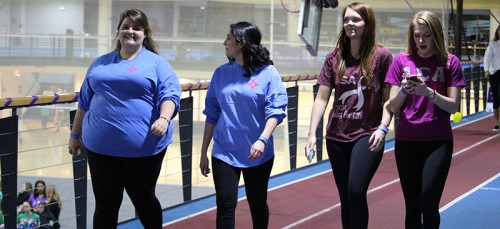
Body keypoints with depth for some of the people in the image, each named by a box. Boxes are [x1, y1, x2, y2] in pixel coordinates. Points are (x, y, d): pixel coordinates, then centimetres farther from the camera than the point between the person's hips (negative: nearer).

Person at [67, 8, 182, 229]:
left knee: (143, 199, 12)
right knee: (105, 205, 8)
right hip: (101, 146, 3)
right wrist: (75, 135, 22)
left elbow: (170, 94, -8)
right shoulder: (100, 63, 15)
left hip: (144, 147, -3)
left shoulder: (156, 63, 3)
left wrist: (164, 119, -27)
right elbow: (84, 101, 21)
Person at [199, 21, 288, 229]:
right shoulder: (221, 73, 5)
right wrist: (204, 152, 9)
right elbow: (212, 114, 9)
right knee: (225, 204, -8)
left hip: (258, 153, -2)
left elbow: (275, 111, -11)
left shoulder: (267, 73, -5)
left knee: (258, 204, 13)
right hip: (224, 152, 2)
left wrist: (262, 139, -27)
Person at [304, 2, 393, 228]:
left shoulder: (381, 56, -6)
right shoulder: (334, 58, 3)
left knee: (356, 191, -18)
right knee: (346, 197, 10)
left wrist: (383, 128, -18)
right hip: (336, 136, 4)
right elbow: (322, 98, 1)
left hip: (367, 134, -4)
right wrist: (312, 133, -6)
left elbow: (389, 99, -5)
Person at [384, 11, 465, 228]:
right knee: (412, 206, 6)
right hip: (406, 141, 2)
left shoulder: (449, 62, 0)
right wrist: (404, 89, -19)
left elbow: (454, 106, -6)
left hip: (438, 142, -2)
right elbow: (393, 106, 1)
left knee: (428, 203, -12)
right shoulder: (401, 60, 3)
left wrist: (429, 92, -21)